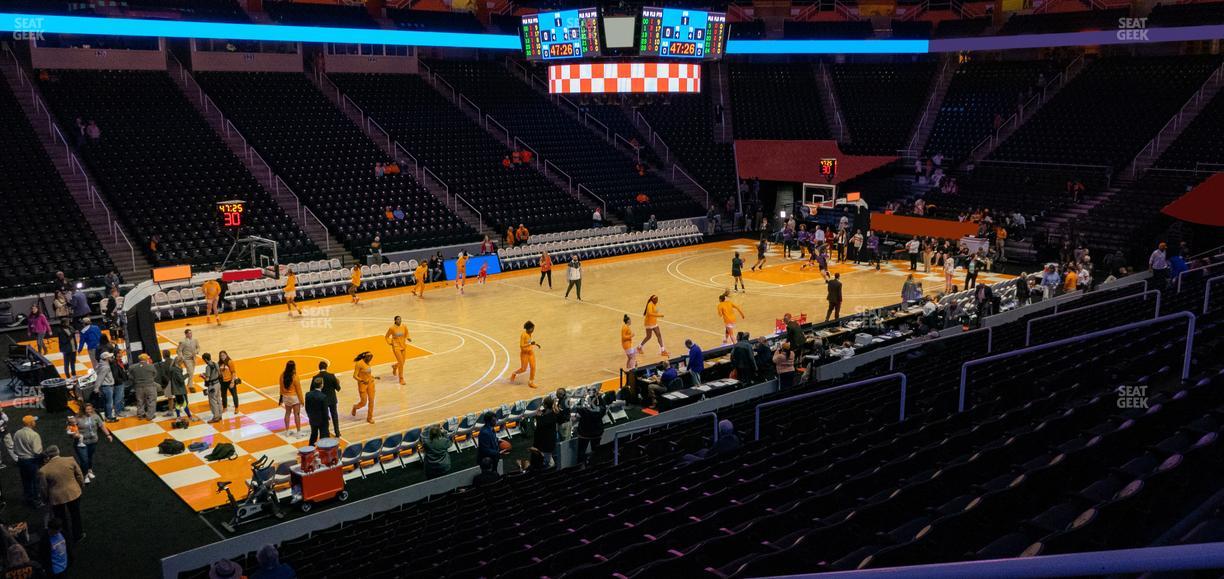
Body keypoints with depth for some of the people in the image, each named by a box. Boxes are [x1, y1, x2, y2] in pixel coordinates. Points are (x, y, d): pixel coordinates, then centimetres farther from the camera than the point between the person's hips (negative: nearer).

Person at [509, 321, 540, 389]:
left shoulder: (530, 333, 2)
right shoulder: (523, 335, -23)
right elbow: (521, 346, -25)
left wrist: (535, 344, 6)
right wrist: (530, 344, -34)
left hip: (531, 352, 7)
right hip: (524, 353, -7)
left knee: (533, 367, 0)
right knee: (523, 369, 4)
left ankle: (531, 382, 12)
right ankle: (514, 373, 34)